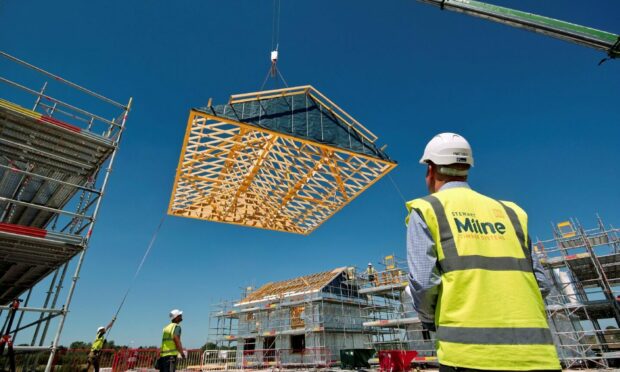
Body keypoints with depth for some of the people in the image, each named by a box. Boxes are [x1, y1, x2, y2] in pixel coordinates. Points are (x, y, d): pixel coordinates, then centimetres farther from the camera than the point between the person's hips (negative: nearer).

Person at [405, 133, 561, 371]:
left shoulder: (427, 209, 0)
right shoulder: (507, 211, 14)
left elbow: (423, 282, -9)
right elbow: (542, 284, 12)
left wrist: (430, 321, 10)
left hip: (470, 352, -4)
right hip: (535, 352, 5)